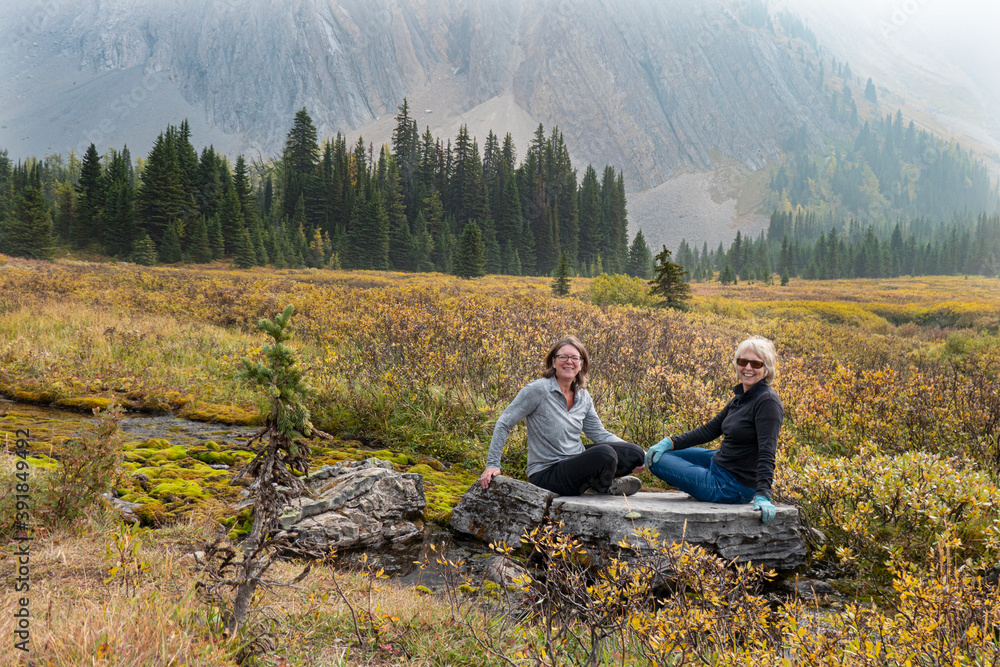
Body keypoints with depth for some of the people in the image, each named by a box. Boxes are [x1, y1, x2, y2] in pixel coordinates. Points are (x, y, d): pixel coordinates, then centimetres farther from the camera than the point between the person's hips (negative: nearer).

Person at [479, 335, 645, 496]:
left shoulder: (583, 397, 6)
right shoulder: (538, 390, -16)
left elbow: (599, 433, 10)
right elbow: (503, 424, -12)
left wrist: (638, 455, -2)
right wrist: (492, 464, -16)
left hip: (577, 458, 7)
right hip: (546, 475, -7)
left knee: (635, 454, -8)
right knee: (604, 454, -29)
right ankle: (602, 488, 2)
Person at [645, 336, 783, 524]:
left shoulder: (767, 401, -20)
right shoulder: (741, 397, 7)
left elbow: (767, 453, -26)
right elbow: (710, 429, 10)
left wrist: (763, 496, -35)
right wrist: (669, 442, 1)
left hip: (733, 486, -9)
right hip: (719, 464, 9)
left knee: (657, 461, -5)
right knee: (657, 453, 19)